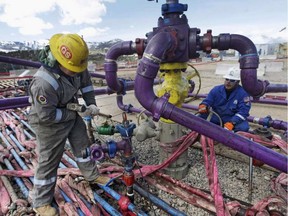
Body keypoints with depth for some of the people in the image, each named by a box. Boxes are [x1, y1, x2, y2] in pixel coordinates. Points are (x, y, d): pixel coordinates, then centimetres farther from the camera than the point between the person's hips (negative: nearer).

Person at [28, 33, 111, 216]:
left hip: (71, 113, 7)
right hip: (50, 123, -7)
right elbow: (46, 116, -30)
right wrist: (74, 114, -22)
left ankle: (92, 175, 42)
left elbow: (86, 82, 4)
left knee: (83, 145, 18)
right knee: (49, 160, 6)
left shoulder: (73, 66, -15)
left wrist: (91, 103, -6)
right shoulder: (44, 83, -36)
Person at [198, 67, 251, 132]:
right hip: (216, 118, 2)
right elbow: (207, 101, 1)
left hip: (234, 119, -2)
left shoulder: (243, 93, -10)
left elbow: (243, 111, -17)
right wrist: (203, 107, -25)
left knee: (243, 127, -32)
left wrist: (231, 123, -32)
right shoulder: (216, 89, -1)